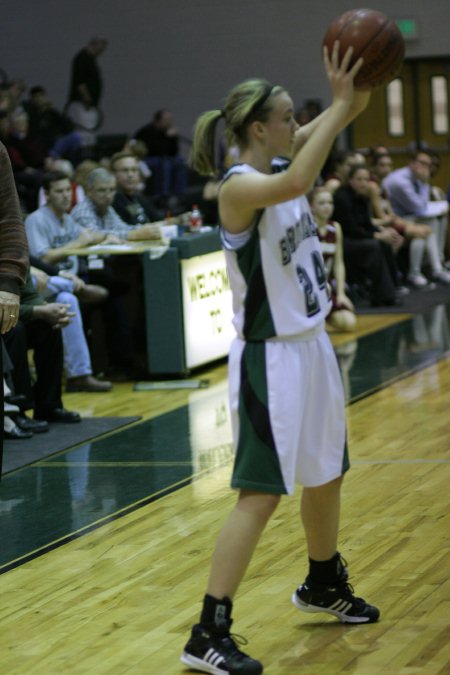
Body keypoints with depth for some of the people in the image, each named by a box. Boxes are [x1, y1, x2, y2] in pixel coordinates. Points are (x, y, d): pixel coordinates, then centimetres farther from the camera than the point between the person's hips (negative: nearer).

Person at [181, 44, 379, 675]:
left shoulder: (281, 165, 5)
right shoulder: (239, 187, -19)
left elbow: (345, 114, 2)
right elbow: (294, 185, -41)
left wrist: (354, 94, -20)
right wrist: (341, 105, -37)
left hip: (311, 344, 9)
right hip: (270, 357, -9)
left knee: (326, 473, 22)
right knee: (261, 493, -10)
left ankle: (323, 584, 44)